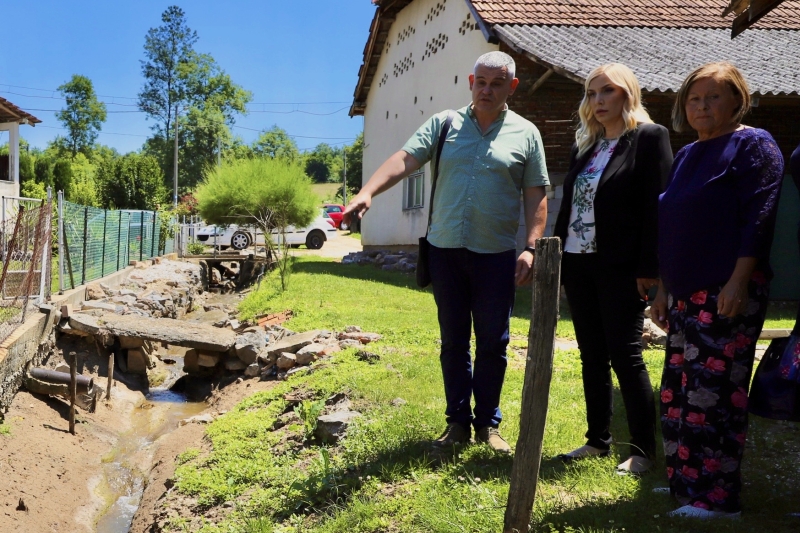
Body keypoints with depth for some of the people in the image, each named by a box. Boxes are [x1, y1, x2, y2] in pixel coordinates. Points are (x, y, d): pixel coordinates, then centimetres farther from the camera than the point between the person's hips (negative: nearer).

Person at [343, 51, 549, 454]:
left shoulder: (525, 134, 4)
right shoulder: (444, 124, 5)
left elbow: (536, 196, 3)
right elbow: (404, 159, -7)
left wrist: (531, 247, -7)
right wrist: (367, 193, -23)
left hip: (496, 255, -1)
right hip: (445, 251, 1)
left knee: (492, 344, 6)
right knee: (453, 342, 10)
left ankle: (487, 424, 21)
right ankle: (458, 421, 22)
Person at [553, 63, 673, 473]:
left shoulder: (649, 137, -5)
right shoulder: (584, 145, 15)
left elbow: (657, 204, -11)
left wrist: (649, 268, -16)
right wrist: (557, 260, 12)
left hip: (620, 268, -7)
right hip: (578, 264, 7)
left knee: (625, 357, -3)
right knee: (592, 357, 12)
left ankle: (643, 450, 9)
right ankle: (598, 440, 23)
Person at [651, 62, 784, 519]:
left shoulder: (753, 145, -4)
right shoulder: (686, 155, 19)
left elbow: (759, 217, -13)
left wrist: (739, 282, -20)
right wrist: (664, 289, 18)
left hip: (728, 292, -8)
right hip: (686, 293, 8)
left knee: (713, 392, -8)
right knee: (679, 391, 10)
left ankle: (717, 497, 2)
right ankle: (686, 482, 21)